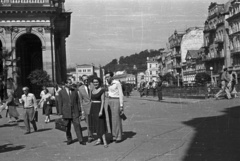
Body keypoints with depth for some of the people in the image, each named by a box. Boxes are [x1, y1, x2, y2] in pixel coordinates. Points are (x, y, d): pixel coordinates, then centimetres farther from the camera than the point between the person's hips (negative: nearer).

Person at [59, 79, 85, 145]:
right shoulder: (61, 92, 2)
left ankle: (81, 140, -4)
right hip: (66, 112, -1)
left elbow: (78, 101, 10)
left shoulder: (75, 91, 8)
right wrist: (61, 113, -2)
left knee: (77, 125, -6)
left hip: (75, 112, 1)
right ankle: (69, 140, 22)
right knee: (67, 127, 6)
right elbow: (60, 103, 2)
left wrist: (79, 110, 5)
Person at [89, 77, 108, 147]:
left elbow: (103, 101, -15)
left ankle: (104, 141, -7)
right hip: (93, 108, 7)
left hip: (99, 108, -7)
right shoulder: (92, 90, 10)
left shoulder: (102, 90, -10)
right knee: (95, 124, 10)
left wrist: (101, 111, -22)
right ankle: (99, 139, 19)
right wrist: (90, 110, 14)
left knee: (100, 124, -9)